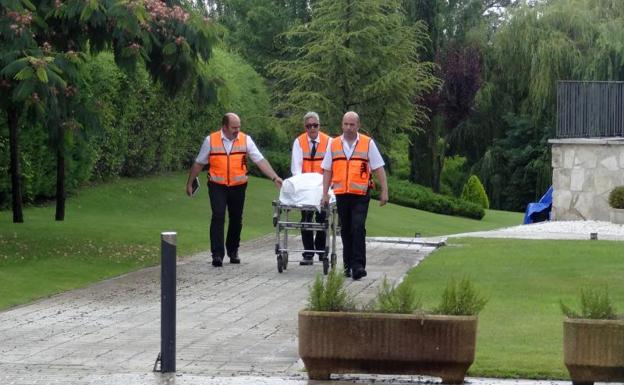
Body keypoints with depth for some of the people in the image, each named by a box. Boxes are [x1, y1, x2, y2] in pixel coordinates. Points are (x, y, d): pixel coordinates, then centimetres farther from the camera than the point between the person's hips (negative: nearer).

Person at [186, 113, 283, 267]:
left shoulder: (245, 140, 0)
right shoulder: (211, 140, -2)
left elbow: (260, 161, -4)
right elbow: (199, 163, 7)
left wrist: (274, 177, -14)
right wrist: (189, 183, 10)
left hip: (238, 186, 2)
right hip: (217, 186, -2)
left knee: (236, 219, 10)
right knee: (218, 217, -12)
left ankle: (233, 251, 26)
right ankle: (217, 254, -13)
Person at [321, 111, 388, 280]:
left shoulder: (368, 143, 2)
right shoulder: (334, 144, 9)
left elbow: (379, 169, 3)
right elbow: (327, 171, 11)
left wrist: (384, 191, -2)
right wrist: (325, 194, 6)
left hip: (360, 195, -3)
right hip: (341, 195, 3)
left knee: (358, 228, -13)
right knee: (345, 231, 9)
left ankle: (358, 265, -12)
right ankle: (348, 265, 19)